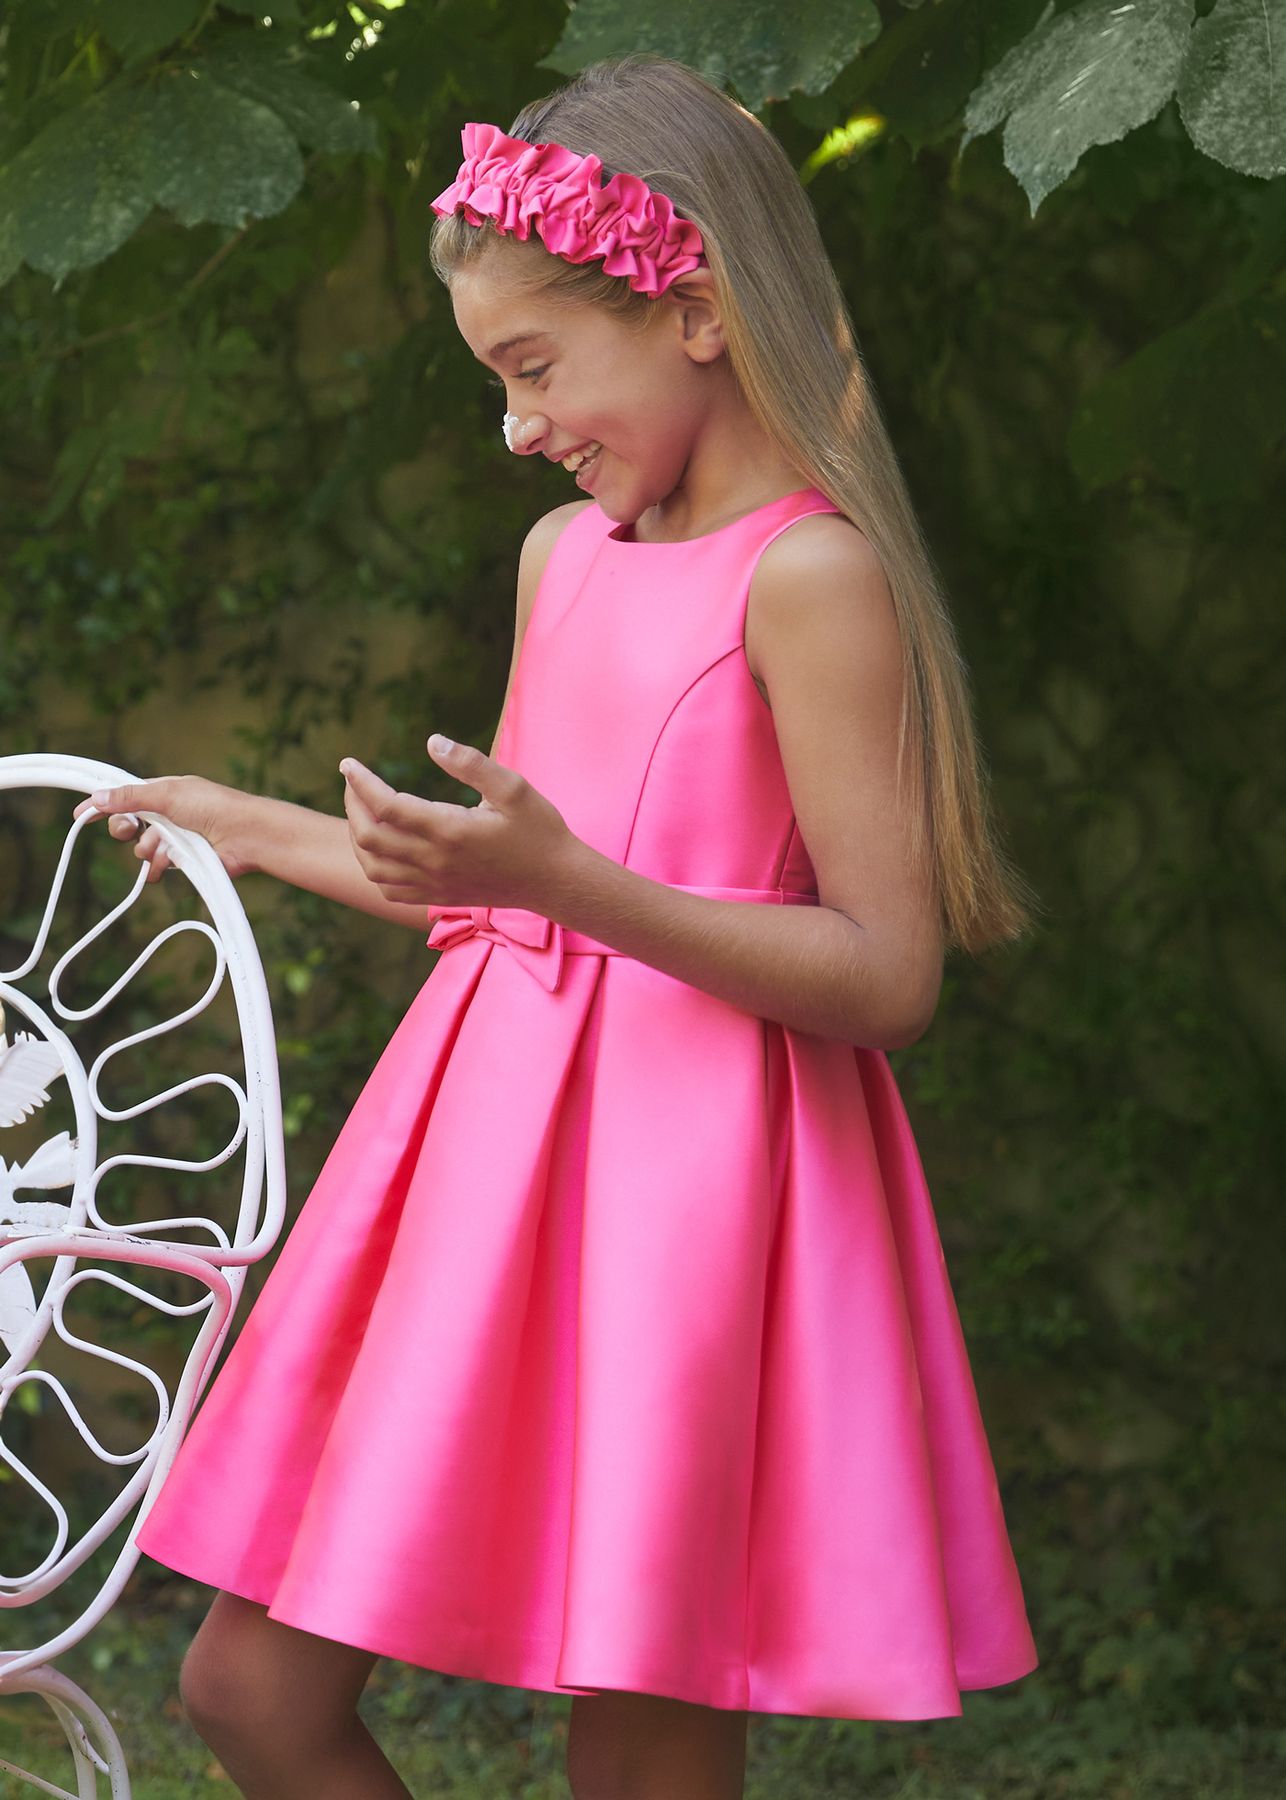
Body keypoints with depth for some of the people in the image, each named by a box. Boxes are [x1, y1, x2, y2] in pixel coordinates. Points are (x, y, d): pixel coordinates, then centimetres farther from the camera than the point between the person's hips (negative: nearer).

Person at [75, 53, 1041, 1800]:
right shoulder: (562, 551, 14)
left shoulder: (809, 574, -11)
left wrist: (566, 880, -26)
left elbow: (888, 978, -17)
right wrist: (261, 830, 34)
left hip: (682, 1182, -8)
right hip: (493, 1149, 8)